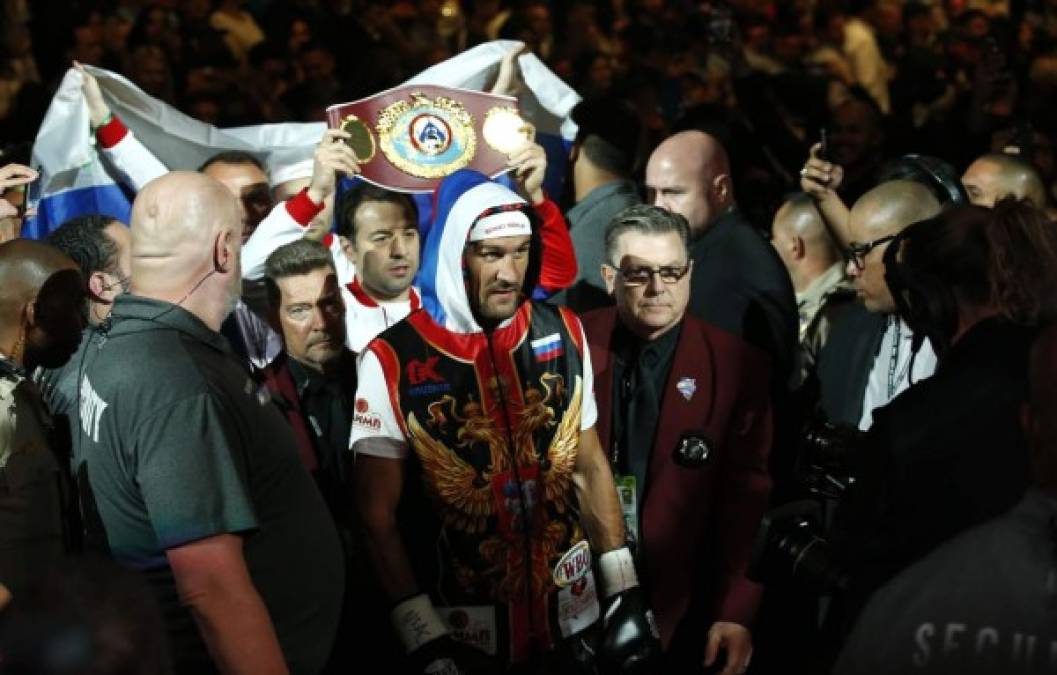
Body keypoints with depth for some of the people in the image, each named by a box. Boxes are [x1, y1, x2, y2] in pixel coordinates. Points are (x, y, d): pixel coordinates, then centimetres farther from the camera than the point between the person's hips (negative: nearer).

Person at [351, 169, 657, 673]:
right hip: (461, 635, -3)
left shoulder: (562, 334, -1)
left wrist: (625, 592, 4)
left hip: (568, 620, 4)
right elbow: (378, 515, -9)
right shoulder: (394, 361, -12)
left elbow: (589, 468, 8)